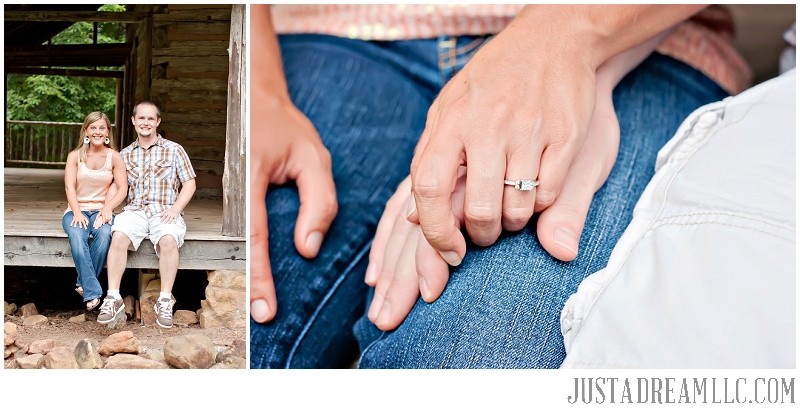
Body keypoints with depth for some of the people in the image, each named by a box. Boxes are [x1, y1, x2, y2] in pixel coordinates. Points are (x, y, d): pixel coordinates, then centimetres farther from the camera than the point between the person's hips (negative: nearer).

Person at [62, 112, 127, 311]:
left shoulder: (114, 157, 4)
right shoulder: (75, 156, 5)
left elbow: (122, 188, -3)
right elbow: (70, 187, -5)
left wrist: (107, 209, -19)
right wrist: (77, 213, -21)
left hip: (102, 211, 0)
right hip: (77, 210, 0)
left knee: (104, 233, -35)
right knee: (77, 235, -34)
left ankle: (83, 284, -19)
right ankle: (92, 292, -34)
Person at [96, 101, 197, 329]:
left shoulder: (173, 150, 9)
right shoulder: (125, 155, 18)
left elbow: (189, 184, 6)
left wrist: (175, 209, -9)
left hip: (165, 211, -2)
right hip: (135, 210, 2)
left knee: (168, 240, -35)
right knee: (119, 236, -30)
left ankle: (165, 301, -28)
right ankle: (113, 298, -27)